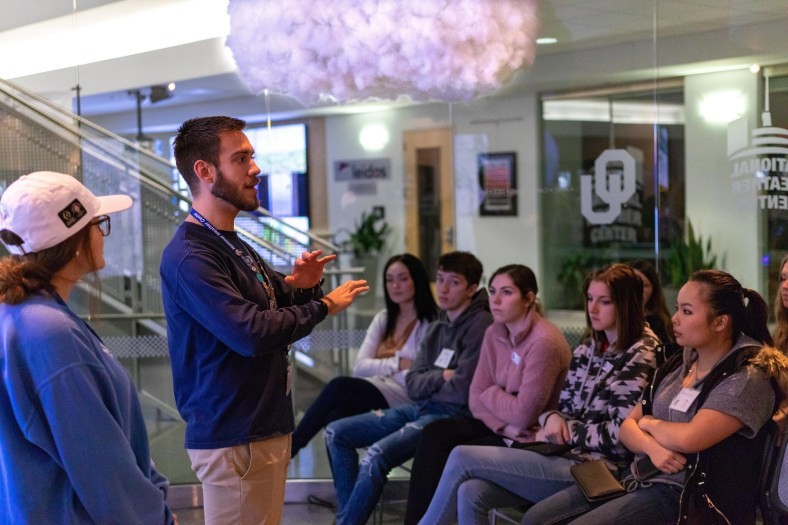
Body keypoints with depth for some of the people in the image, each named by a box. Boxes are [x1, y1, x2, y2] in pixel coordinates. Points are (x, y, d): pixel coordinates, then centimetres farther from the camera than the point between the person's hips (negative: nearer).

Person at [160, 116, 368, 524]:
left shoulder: (233, 245, 13)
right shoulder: (189, 257, -18)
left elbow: (273, 307, 20)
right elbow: (252, 333, -27)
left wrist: (300, 286, -2)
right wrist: (324, 305, -14)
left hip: (266, 427, 9)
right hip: (234, 439, -9)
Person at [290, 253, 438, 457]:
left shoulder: (430, 324, -1)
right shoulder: (383, 319, 20)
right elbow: (360, 367, 8)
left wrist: (382, 365, -4)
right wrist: (398, 363, -6)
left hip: (407, 398, -6)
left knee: (339, 386, -27)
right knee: (335, 417, -30)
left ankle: (289, 447, -19)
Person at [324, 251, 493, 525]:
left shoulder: (480, 325, -12)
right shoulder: (437, 327, 13)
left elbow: (461, 392, -19)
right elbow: (413, 385, 8)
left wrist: (429, 382, -2)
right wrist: (442, 377, -11)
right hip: (419, 409, 9)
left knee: (376, 455, -28)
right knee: (336, 433, 3)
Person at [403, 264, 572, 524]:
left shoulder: (544, 341, -22)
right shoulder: (494, 333, 3)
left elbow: (524, 415, -22)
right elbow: (476, 398, 2)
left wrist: (492, 394, -5)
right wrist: (502, 425, -16)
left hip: (532, 438, -7)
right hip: (501, 426, 7)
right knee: (434, 434, -13)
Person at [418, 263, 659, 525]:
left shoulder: (640, 357, -7)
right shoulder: (587, 350, 17)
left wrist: (566, 431, -7)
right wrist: (552, 419, -5)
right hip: (567, 456, 7)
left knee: (462, 457, -12)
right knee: (471, 493, -18)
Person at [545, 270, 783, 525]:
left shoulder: (746, 380, -12)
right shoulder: (677, 366, 12)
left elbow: (688, 438, -24)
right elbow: (628, 427, 12)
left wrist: (650, 423, -2)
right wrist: (652, 447, -12)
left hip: (687, 499, -7)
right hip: (641, 479, 7)